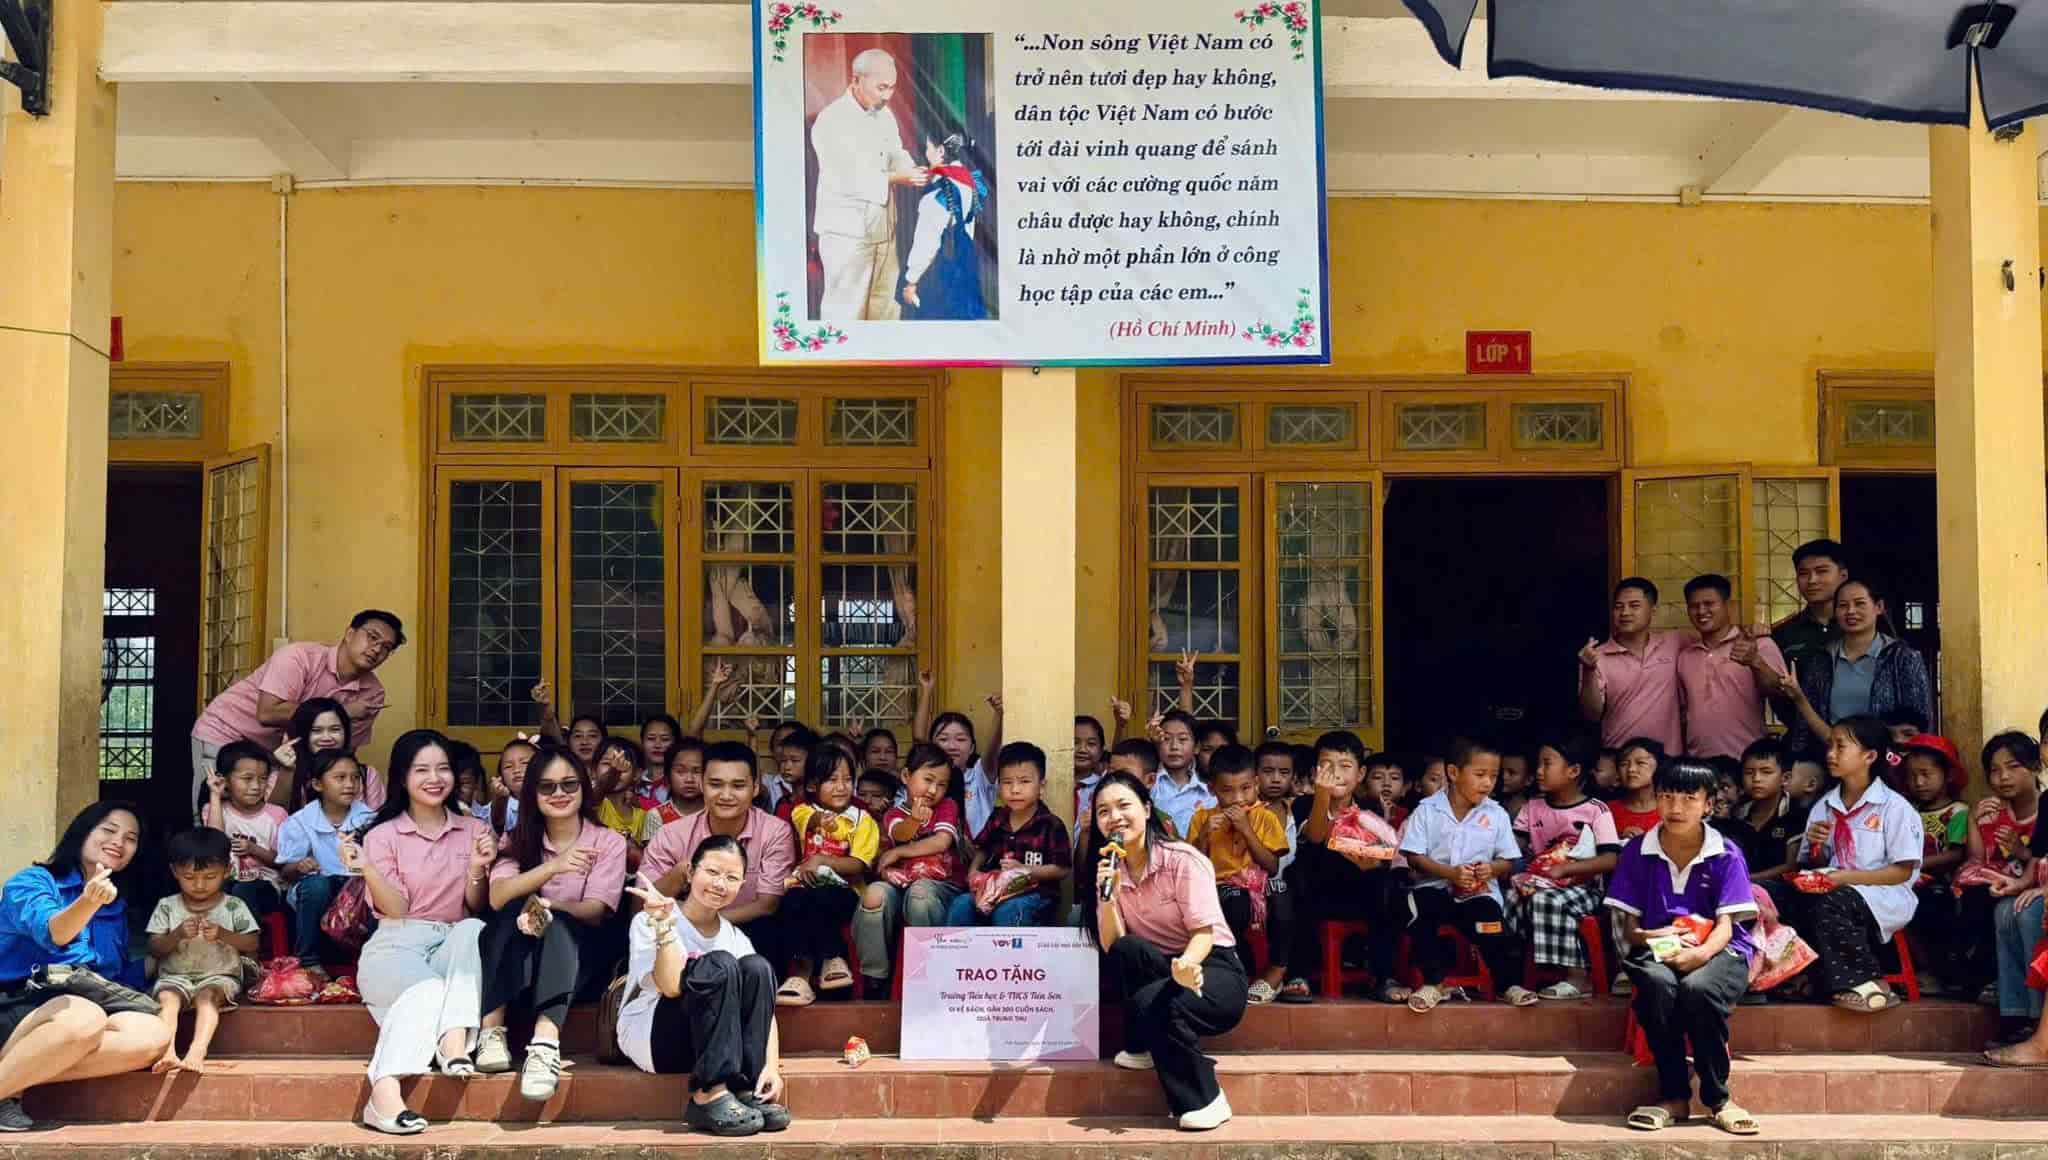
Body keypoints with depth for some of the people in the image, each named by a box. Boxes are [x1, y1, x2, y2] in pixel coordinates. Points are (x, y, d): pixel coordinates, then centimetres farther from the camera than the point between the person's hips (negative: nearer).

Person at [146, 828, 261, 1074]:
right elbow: (155, 949, 4)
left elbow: (252, 944, 0)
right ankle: (167, 1053, -47)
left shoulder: (234, 906, 4)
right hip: (175, 977, 2)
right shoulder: (167, 907, 7)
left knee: (207, 997, -33)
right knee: (166, 997, -30)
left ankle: (197, 1052, -51)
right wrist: (178, 934, -16)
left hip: (219, 977, -2)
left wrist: (222, 934, -17)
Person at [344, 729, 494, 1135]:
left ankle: (456, 1041, -41)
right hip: (395, 947, -3)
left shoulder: (474, 830, 12)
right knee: (427, 990, -36)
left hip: (452, 944, 3)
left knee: (474, 929, -33)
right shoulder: (383, 835, 6)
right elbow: (396, 910, -4)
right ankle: (384, 1095, -48)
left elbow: (475, 909, 7)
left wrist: (477, 870, -13)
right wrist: (367, 869, -21)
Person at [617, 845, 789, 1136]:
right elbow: (671, 986, -23)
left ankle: (746, 1090, -21)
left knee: (756, 968, -18)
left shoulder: (734, 937, 9)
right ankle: (709, 1095, -32)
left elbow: (762, 1003, -3)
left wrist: (771, 1065, -18)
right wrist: (663, 922, -27)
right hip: (650, 1040, -5)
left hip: (706, 1042, 5)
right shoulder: (649, 922, -6)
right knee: (719, 966, -27)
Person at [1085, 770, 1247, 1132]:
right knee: (1127, 951, -29)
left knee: (1155, 1002, -35)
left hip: (1213, 970, -4)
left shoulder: (1182, 859, -12)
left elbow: (1204, 931, -19)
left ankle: (1204, 1101, -14)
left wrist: (1187, 964, -41)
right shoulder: (1110, 869, 3)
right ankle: (1141, 1047, -10)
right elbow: (1111, 945, -8)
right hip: (1158, 971, 4)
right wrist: (1108, 895, -25)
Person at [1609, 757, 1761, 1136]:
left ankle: (1717, 1096, -17)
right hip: (1657, 950, 1)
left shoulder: (1726, 855, 1)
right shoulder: (1637, 852, 6)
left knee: (1698, 988, -37)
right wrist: (1651, 936, -18)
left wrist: (1701, 953, -28)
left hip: (1718, 950, -1)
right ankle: (1673, 1095, -20)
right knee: (1658, 983, -36)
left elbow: (1726, 925, -6)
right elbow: (1628, 925, 6)